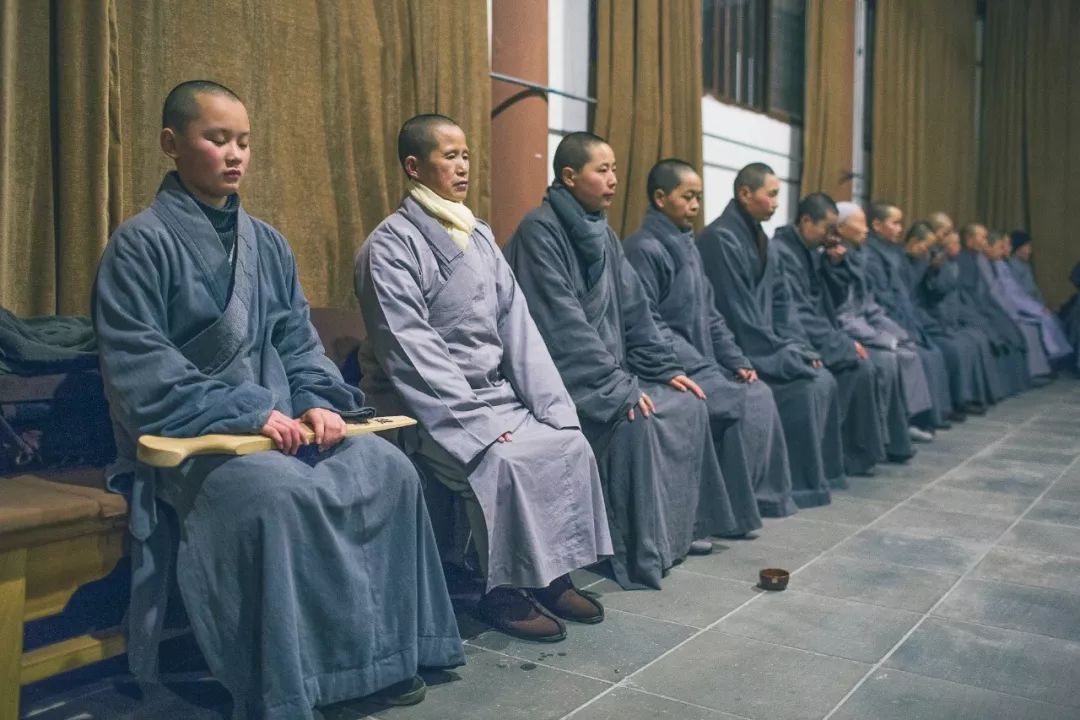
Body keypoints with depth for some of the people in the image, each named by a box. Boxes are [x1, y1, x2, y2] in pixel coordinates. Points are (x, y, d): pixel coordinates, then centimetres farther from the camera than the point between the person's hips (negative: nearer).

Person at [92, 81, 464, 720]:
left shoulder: (267, 243, 14)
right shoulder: (141, 243, -6)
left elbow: (299, 342, 13)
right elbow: (139, 370, -14)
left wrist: (316, 401, -8)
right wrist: (246, 413, -21)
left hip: (279, 422, 6)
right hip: (190, 433, -6)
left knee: (390, 469, -13)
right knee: (281, 493, -35)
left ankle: (385, 646, 0)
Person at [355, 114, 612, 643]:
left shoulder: (480, 237, 13)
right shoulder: (391, 244, -9)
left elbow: (516, 324, 7)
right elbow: (410, 350, -17)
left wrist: (551, 403, -4)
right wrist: (476, 421, -22)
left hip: (496, 394, 7)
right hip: (425, 406, -7)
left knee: (570, 442, -10)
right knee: (505, 460, -27)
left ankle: (552, 574, 4)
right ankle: (504, 592, -8)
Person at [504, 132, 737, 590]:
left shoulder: (602, 232, 11)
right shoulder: (540, 230, -15)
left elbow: (633, 308, 12)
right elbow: (562, 323, -22)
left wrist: (666, 368, 3)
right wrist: (618, 387, -25)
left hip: (607, 368, 9)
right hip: (560, 376, -9)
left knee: (687, 404, -2)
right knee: (635, 420, -28)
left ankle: (678, 527, 8)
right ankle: (640, 554, -14)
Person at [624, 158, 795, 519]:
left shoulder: (687, 246, 16)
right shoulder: (644, 248, -12)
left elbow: (710, 316, 17)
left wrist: (737, 362, 3)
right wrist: (707, 370, -19)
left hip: (699, 363, 8)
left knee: (761, 394, -5)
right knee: (746, 404, -17)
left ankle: (757, 496, 4)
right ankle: (734, 507, -4)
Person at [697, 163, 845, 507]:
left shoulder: (763, 241, 13)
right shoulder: (721, 239, -16)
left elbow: (780, 303, 13)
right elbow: (739, 314, -20)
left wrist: (801, 347, 0)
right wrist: (786, 356, -16)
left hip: (765, 346, 9)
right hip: (737, 352, -9)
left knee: (824, 380, -3)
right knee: (804, 387, -17)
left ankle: (820, 471, 7)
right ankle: (798, 482, -5)